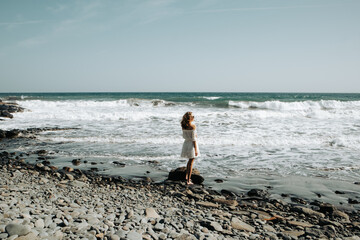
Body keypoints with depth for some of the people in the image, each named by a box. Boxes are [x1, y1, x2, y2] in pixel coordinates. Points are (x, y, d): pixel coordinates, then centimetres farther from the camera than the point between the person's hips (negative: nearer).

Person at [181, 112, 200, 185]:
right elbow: (193, 139, -17)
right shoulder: (193, 126, -17)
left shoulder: (183, 126, 1)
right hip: (192, 144, -6)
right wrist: (196, 149, -13)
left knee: (190, 161, 27)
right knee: (191, 163, 3)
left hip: (186, 143, 6)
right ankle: (188, 181, 6)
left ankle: (186, 176, 33)